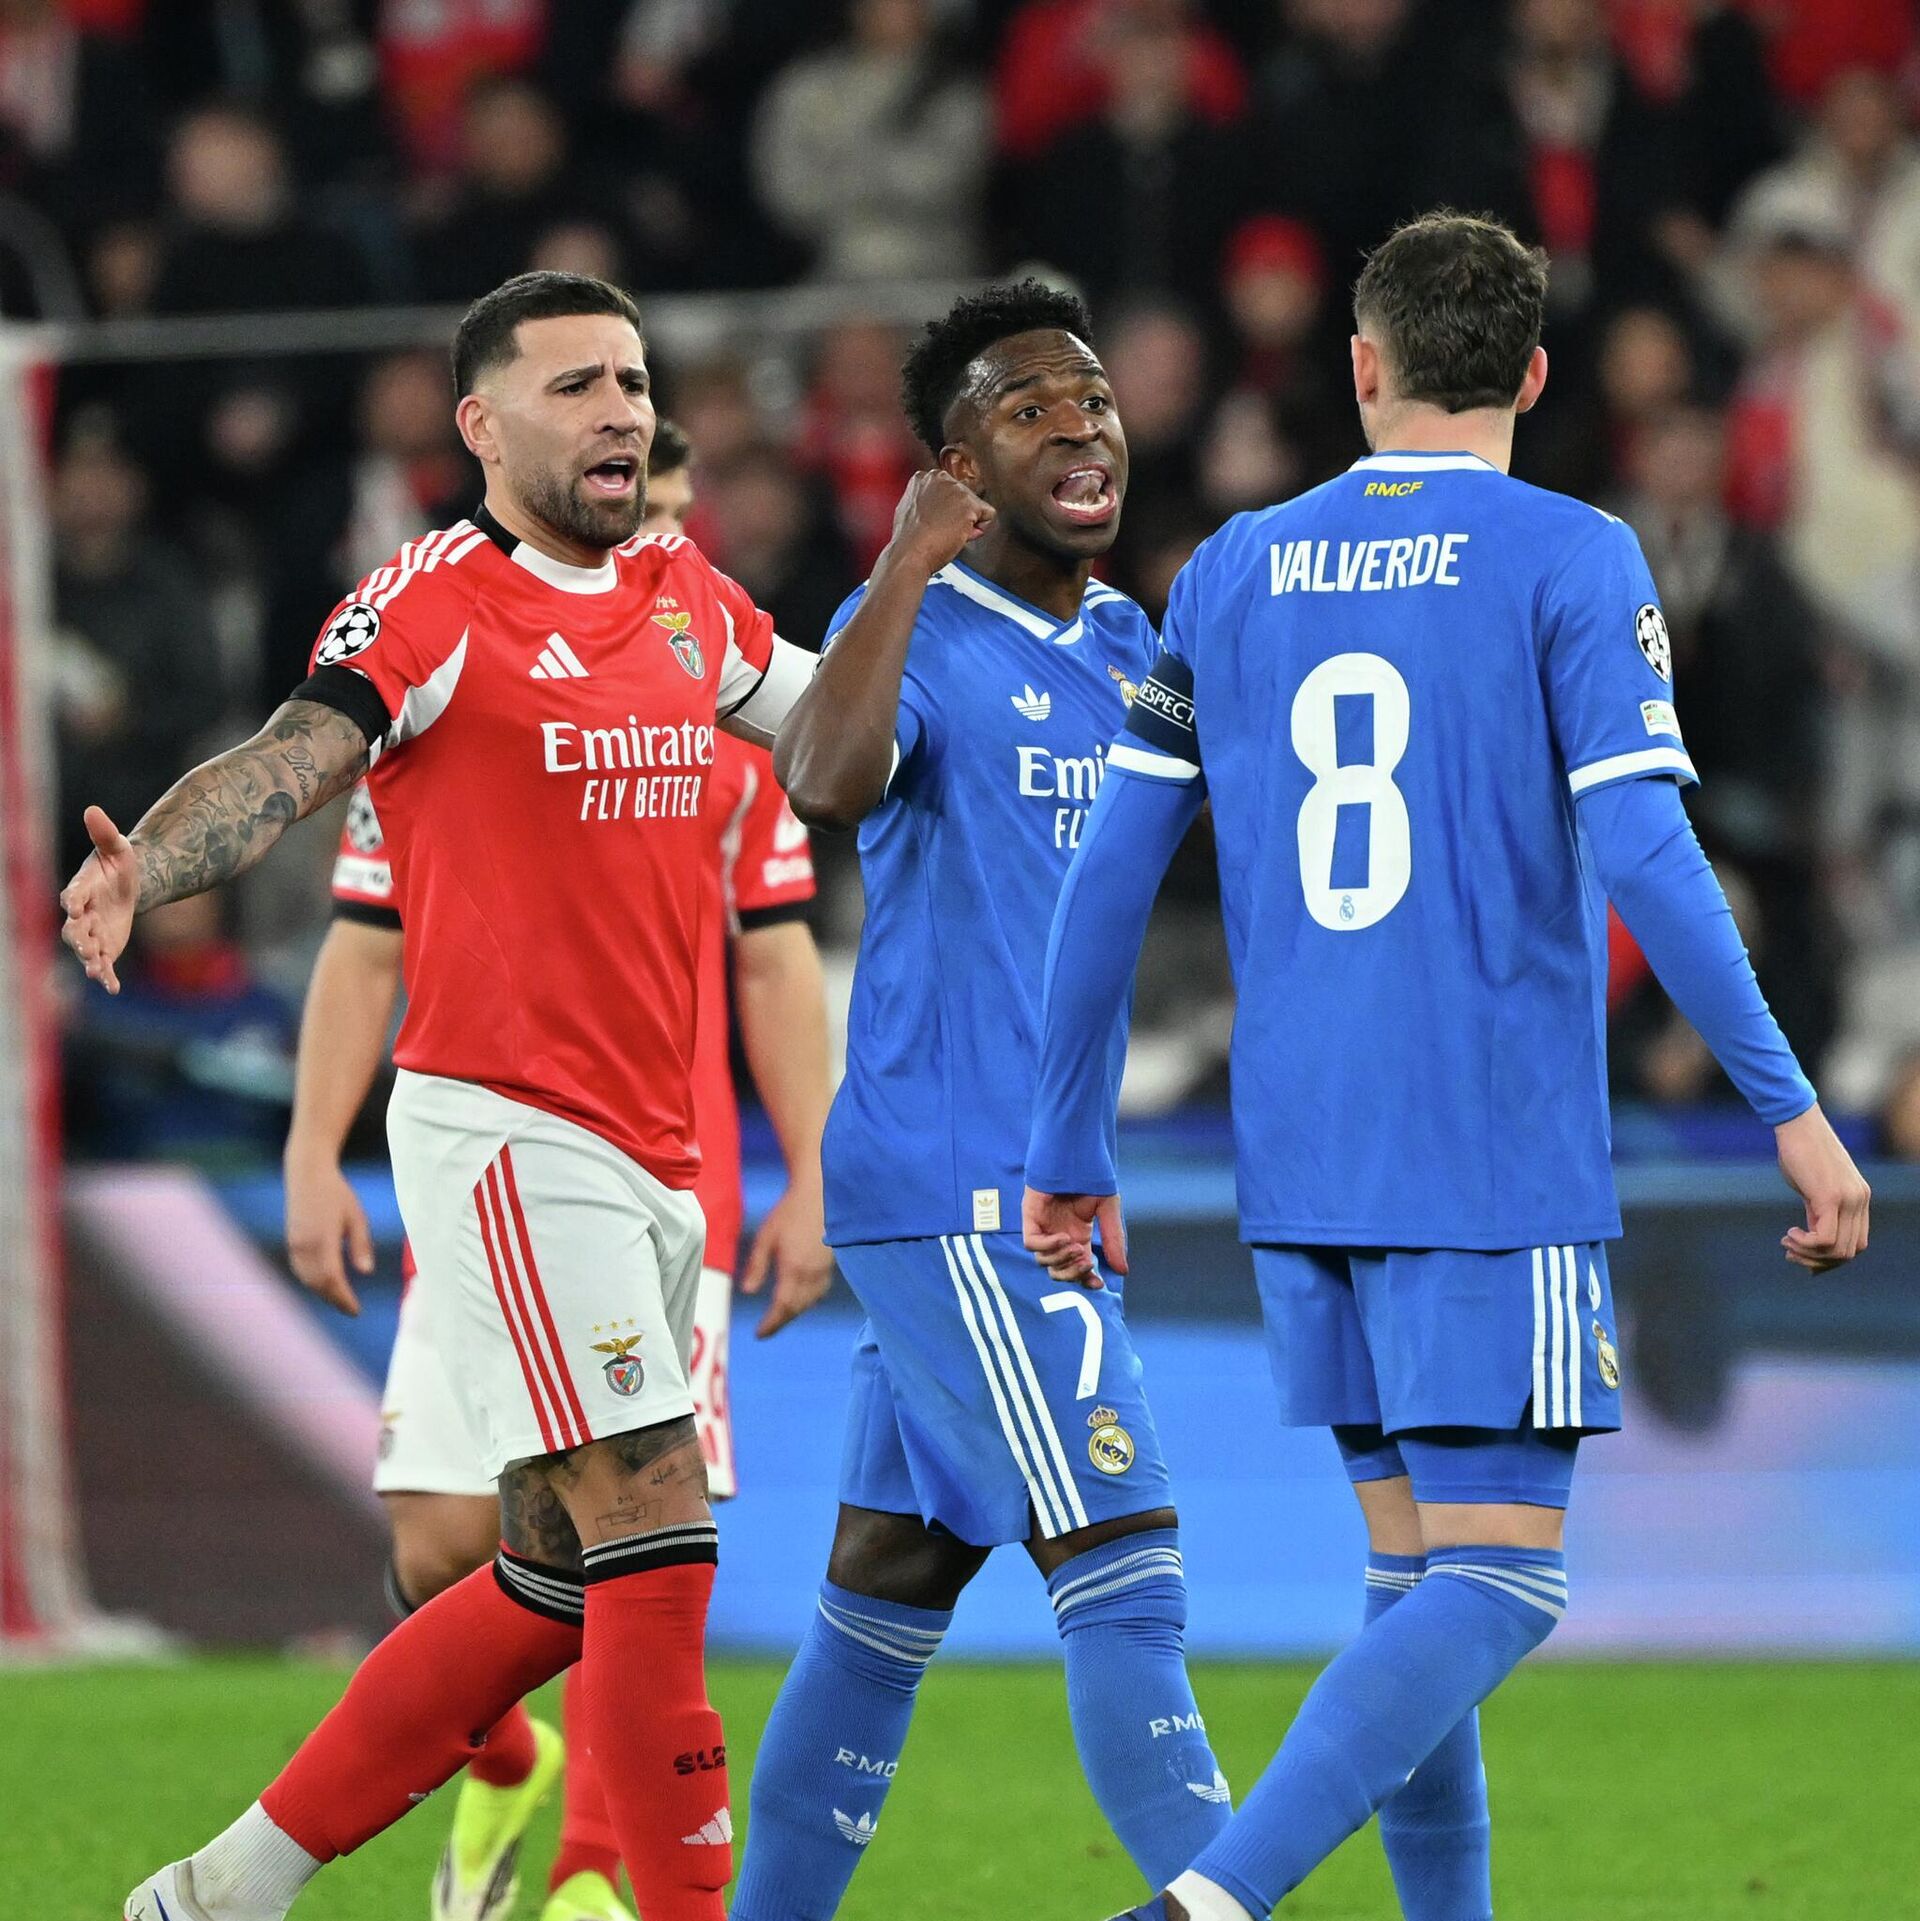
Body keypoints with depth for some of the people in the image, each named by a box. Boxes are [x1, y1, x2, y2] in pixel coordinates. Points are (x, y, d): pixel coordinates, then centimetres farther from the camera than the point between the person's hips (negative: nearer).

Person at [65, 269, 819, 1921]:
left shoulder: (688, 600, 13)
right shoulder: (438, 600, -8)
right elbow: (291, 760, -22)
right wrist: (141, 871, -40)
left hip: (650, 1160, 8)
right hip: (505, 1133, -8)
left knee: (555, 1585, 10)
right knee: (655, 1536, -13)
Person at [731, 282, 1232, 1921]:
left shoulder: (1132, 650, 15)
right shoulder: (917, 632, -10)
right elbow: (828, 785, -31)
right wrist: (907, 568, -29)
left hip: (1055, 1192, 8)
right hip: (953, 1187, -8)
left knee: (893, 1585, 13)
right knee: (1126, 1572, -14)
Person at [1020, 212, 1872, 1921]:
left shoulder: (1234, 576, 9)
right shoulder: (1568, 562, -4)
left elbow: (1109, 876, 8)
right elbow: (1642, 852, -14)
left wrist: (1069, 1158, 16)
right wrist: (1787, 1104, -10)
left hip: (1302, 1167, 5)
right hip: (1499, 1157, -5)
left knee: (1420, 1569, 14)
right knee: (1498, 1581, -6)